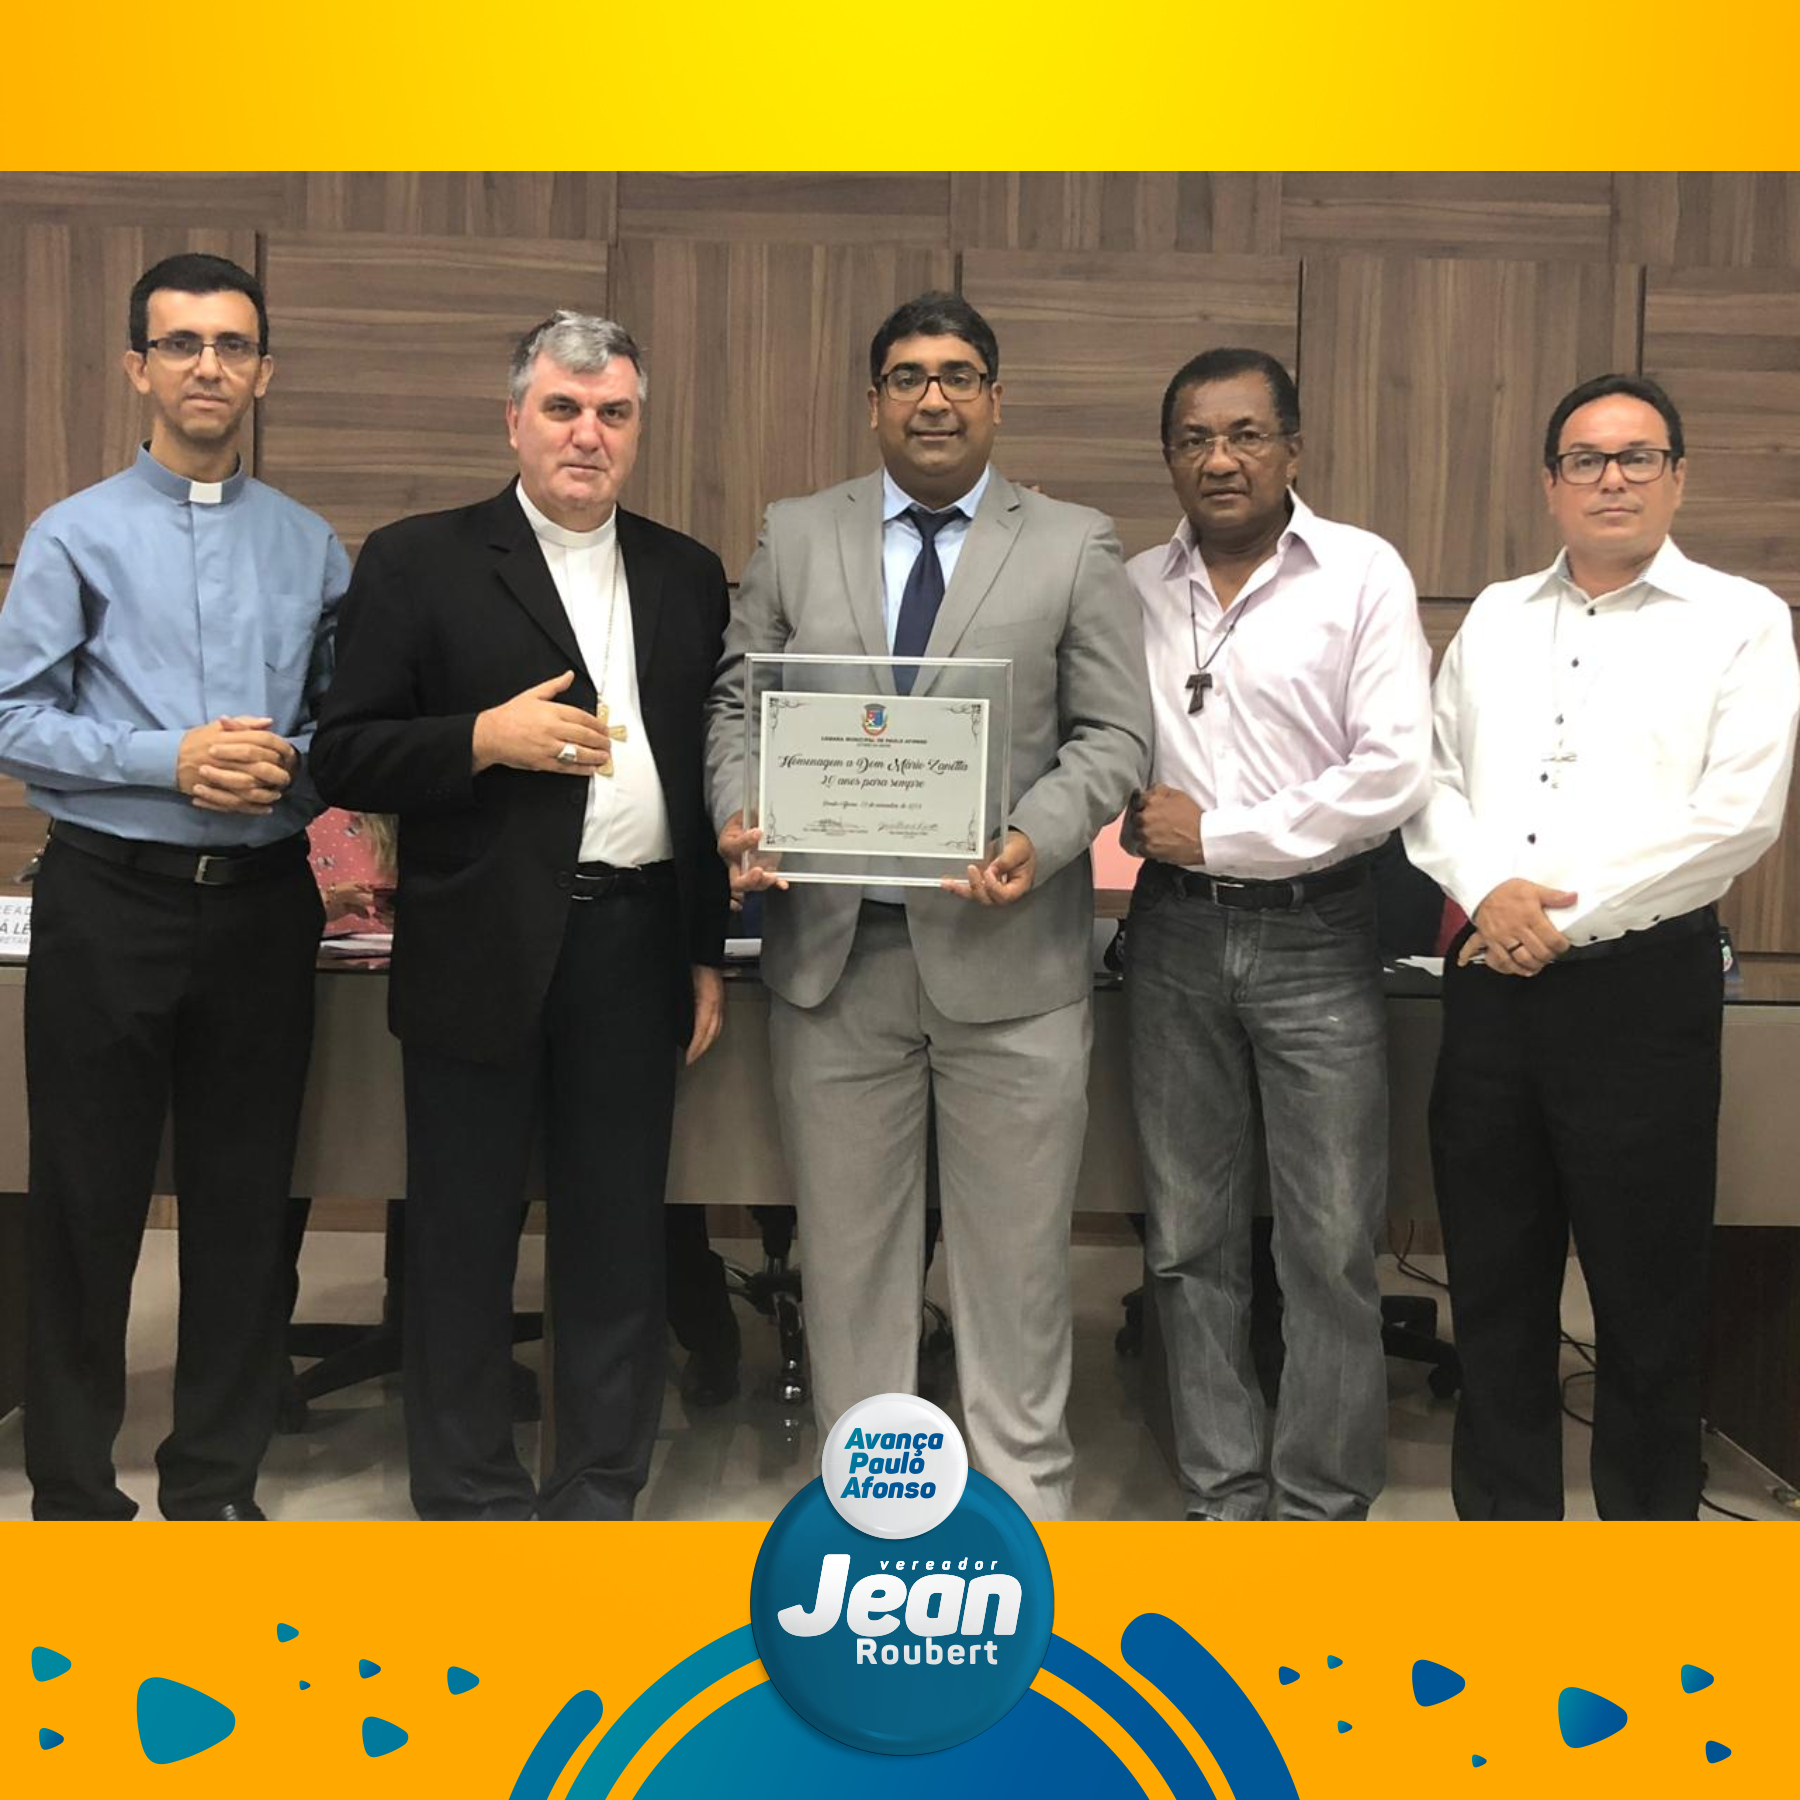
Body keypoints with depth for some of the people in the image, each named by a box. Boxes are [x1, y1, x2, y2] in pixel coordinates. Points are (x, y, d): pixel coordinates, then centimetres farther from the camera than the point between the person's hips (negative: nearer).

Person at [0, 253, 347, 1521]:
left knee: (246, 1201, 9)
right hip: (110, 897, -2)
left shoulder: (312, 546, 8)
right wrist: (174, 761, -14)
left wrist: (292, 767, -10)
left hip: (263, 903, 2)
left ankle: (217, 1481, 25)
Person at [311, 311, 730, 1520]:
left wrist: (709, 952, 10)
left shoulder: (686, 576, 12)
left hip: (636, 953, 3)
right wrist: (485, 738, -18)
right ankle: (470, 1502, 23)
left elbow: (711, 772, 13)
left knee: (619, 1241, 10)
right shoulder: (420, 562, 1)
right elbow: (346, 758, -3)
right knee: (465, 1243, 7)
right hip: (484, 955, -3)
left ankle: (600, 1497, 25)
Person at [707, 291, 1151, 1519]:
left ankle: (1025, 1497, 22)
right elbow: (739, 703, 11)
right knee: (850, 1246, 12)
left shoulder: (1075, 548, 4)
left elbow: (1114, 734, 0)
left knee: (1016, 1255, 6)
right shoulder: (796, 537, 11)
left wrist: (1039, 839, -18)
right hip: (833, 949, 2)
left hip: (1008, 952, -2)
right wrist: (740, 813, -9)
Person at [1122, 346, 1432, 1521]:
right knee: (1191, 1243, 9)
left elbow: (1394, 773, -11)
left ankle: (1322, 1504, 18)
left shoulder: (1364, 574, -3)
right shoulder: (1137, 589, 8)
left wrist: (1217, 835, -9)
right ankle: (1225, 1494, 23)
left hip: (1316, 937, -3)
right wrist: (1134, 815, -12)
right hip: (1177, 936, 3)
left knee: (1331, 1248, 2)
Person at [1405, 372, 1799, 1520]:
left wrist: (1563, 921, -12)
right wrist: (1488, 889, -10)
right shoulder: (1495, 618, 14)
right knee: (1495, 1282, 12)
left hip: (1642, 986, -4)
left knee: (1648, 1295, 6)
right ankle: (1502, 1518, 28)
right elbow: (1432, 778, 9)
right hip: (1493, 983, 4)